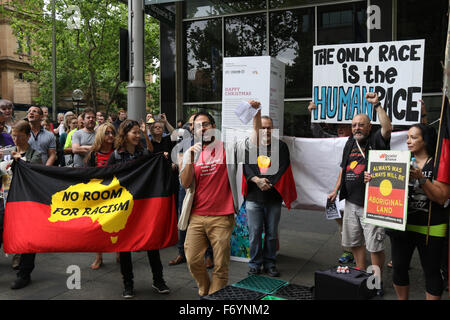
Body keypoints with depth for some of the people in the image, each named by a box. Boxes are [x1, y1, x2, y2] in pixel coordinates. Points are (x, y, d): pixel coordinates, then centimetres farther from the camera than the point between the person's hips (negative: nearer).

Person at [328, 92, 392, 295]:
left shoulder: (376, 140, -3)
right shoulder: (350, 143, 15)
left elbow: (387, 128, -25)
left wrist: (377, 105, -25)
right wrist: (336, 190, 18)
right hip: (351, 202, 7)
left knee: (375, 245, -1)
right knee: (355, 242, 14)